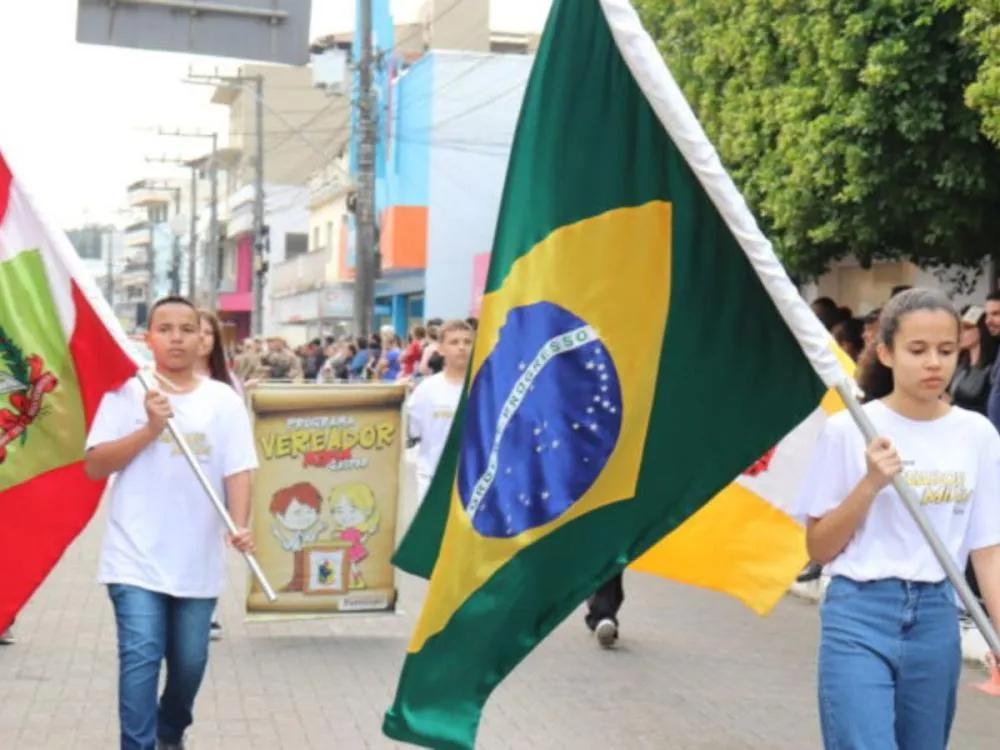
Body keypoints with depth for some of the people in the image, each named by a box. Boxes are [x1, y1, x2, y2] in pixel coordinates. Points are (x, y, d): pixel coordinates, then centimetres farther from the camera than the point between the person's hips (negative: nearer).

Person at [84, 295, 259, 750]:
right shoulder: (127, 392, -2)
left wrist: (239, 525, -20)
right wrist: (149, 429, -16)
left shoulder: (224, 401, 2)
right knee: (140, 656, -13)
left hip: (198, 559, 3)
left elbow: (237, 471, -3)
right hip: (137, 557, -2)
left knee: (190, 661, 15)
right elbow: (93, 466, -6)